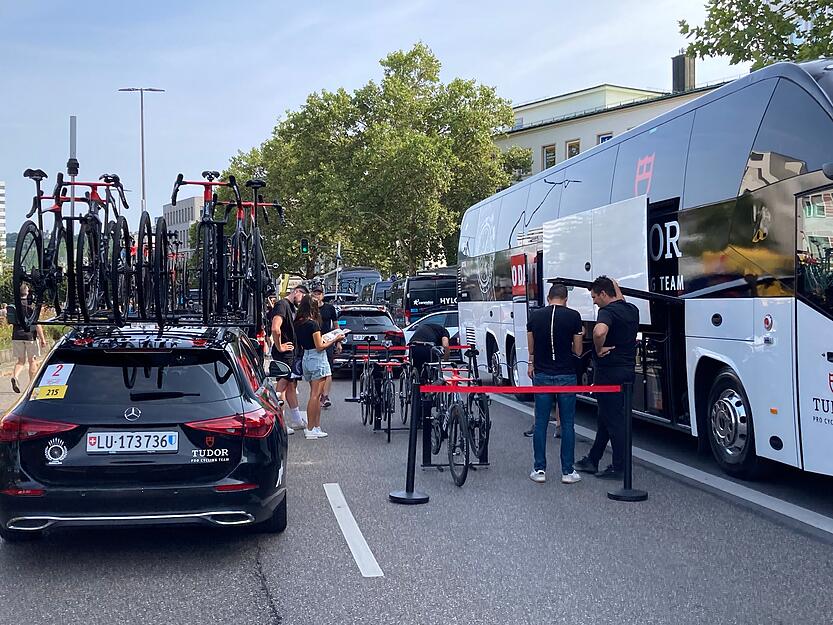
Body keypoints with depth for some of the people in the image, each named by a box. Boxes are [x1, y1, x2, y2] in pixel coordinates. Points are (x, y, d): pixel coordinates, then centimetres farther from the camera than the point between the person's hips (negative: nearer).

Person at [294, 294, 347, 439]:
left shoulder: (298, 324, 7)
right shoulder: (313, 324, -16)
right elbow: (320, 347, -15)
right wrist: (335, 340, -5)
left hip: (306, 358, 8)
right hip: (317, 358, -8)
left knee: (315, 395, 13)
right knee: (315, 395, -4)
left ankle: (316, 427, 14)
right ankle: (310, 429, -3)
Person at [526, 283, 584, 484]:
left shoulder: (535, 316, 2)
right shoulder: (573, 316, -5)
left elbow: (531, 348, 8)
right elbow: (577, 351, -1)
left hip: (542, 375, 2)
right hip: (566, 376, -2)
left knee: (540, 423, 8)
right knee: (567, 424, 5)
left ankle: (539, 470, 9)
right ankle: (567, 471, 7)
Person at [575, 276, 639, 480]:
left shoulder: (607, 311, -18)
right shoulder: (632, 310, 9)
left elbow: (600, 331, -39)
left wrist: (599, 349, -23)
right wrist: (616, 287, 35)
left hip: (609, 373, -9)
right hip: (628, 370, 9)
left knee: (613, 420, -1)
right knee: (607, 417, 17)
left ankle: (619, 468, 5)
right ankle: (592, 460, 27)